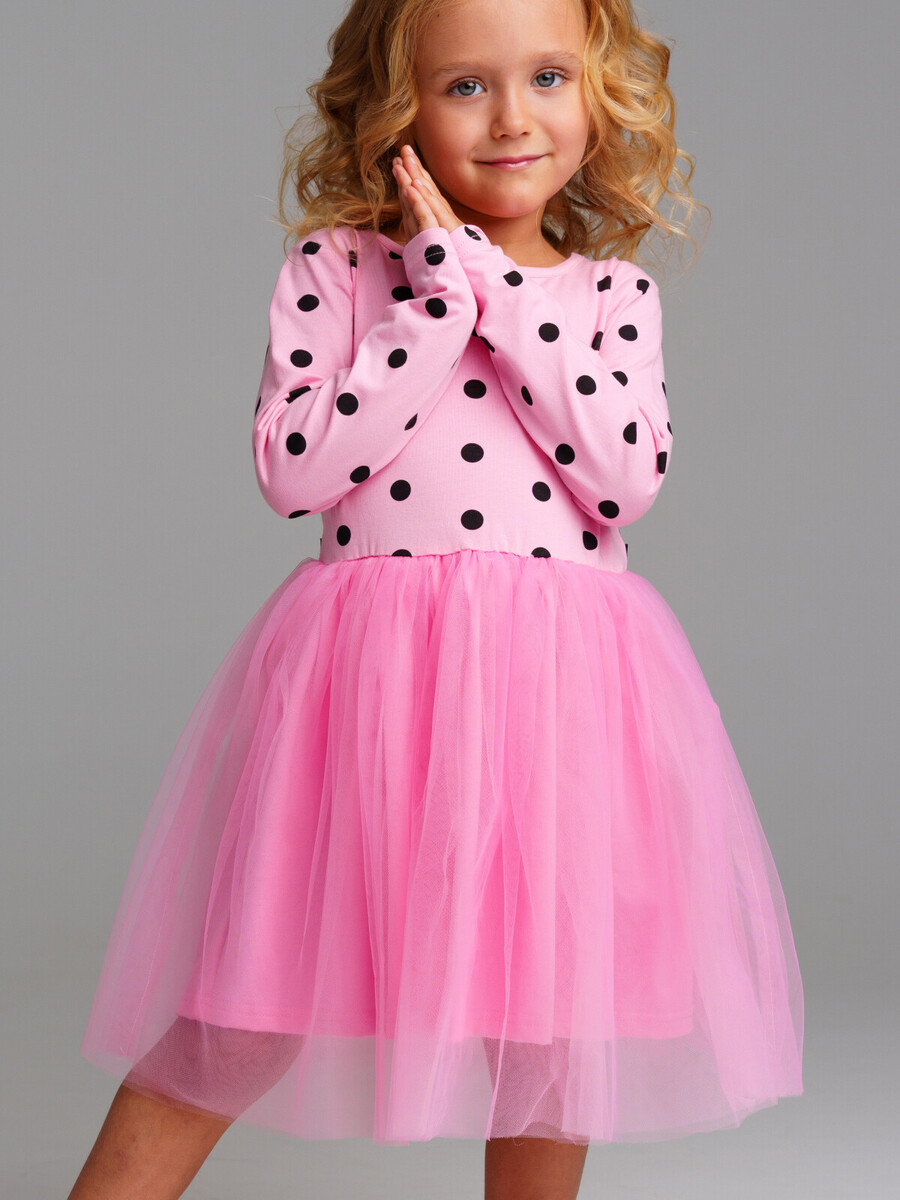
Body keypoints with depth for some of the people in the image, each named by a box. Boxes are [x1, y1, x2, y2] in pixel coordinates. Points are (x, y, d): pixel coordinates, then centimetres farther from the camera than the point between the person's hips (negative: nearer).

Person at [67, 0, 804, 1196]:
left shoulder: (613, 289, 10)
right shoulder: (334, 267, 4)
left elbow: (630, 477, -6)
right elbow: (294, 470, -8)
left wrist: (495, 287, -8)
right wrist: (443, 300, -8)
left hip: (561, 679, 2)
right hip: (370, 673, -2)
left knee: (551, 999, 9)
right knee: (246, 1005, 2)